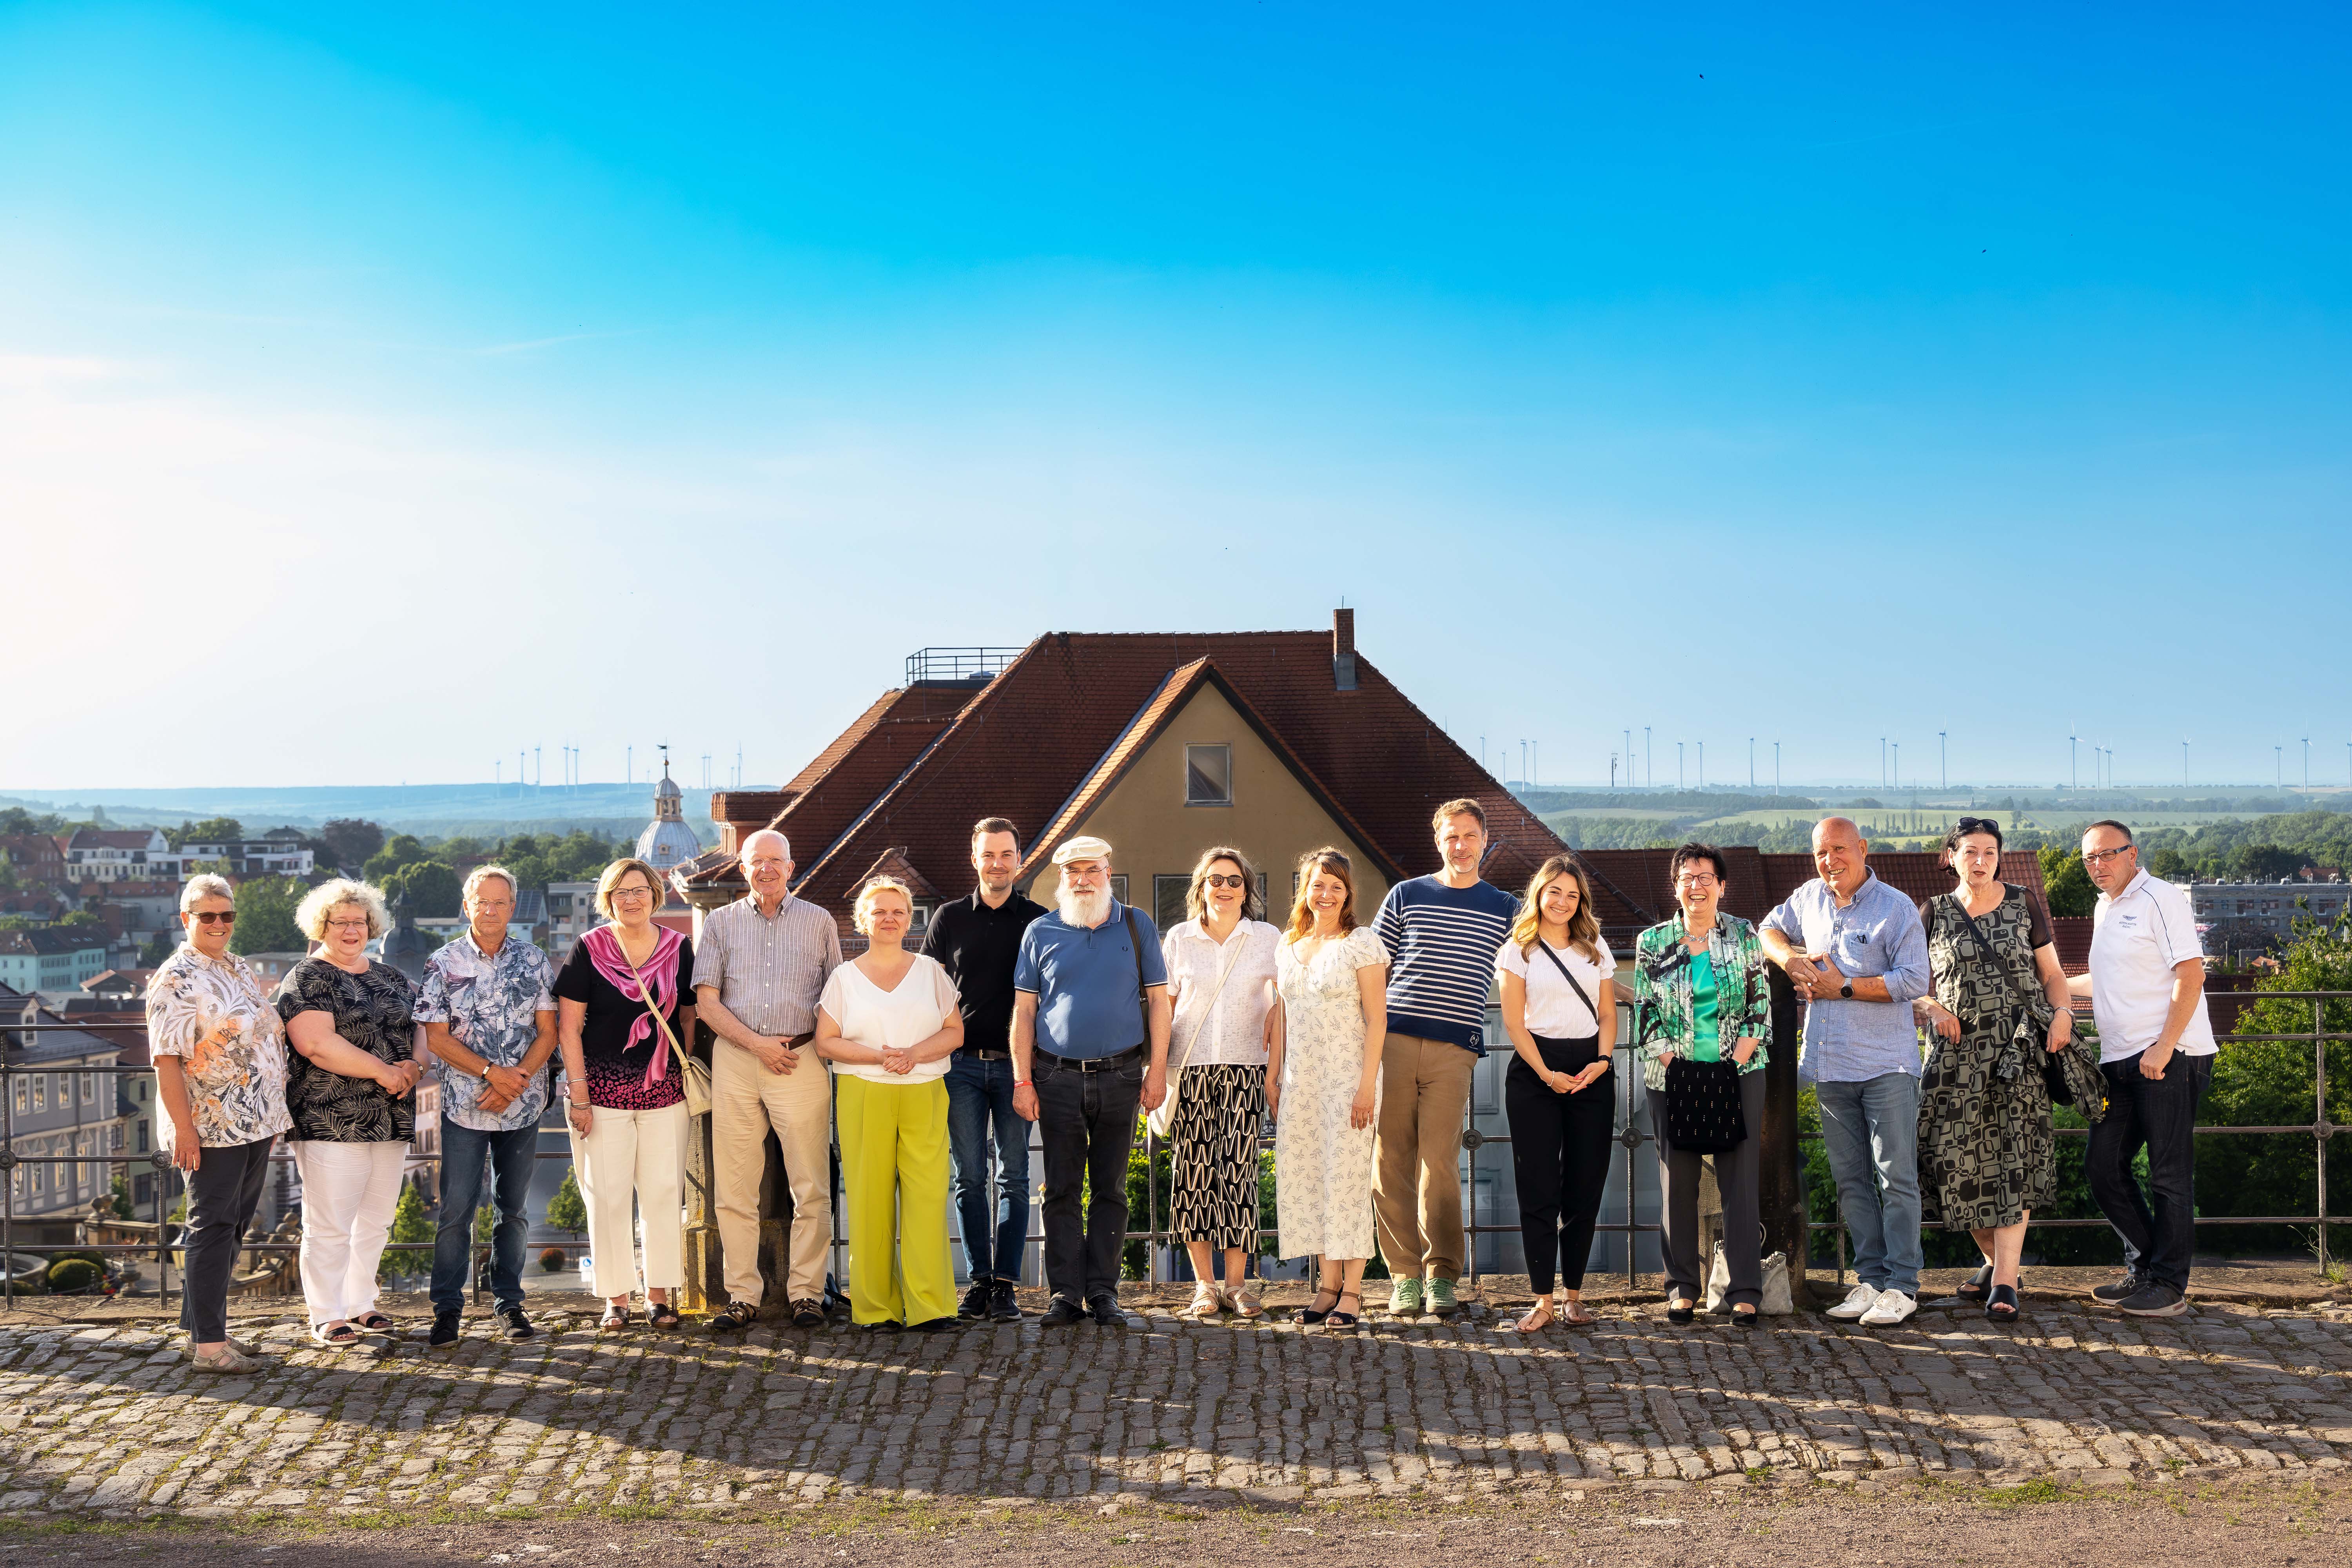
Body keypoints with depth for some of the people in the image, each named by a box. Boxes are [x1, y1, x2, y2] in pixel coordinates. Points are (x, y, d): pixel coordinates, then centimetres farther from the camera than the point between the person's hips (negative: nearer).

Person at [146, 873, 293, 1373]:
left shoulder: (239, 970, 15)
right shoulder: (176, 979, -11)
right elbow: (167, 1059, -16)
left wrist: (274, 1115, 20)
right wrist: (183, 1128, -22)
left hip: (255, 1124, 8)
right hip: (211, 1127, -8)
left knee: (233, 1226, 13)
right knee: (212, 1229, -5)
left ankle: (203, 1327, 22)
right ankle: (208, 1344, -1)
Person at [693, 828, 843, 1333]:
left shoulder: (819, 922, 11)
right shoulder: (721, 922, 12)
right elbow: (707, 1002, 5)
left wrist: (819, 1046, -3)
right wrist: (758, 1044, -6)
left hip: (801, 1059, -1)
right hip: (735, 1060, 1)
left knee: (811, 1186, -5)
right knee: (735, 1187, -1)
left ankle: (806, 1291, 2)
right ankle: (743, 1295, 4)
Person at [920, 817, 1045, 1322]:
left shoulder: (1038, 920, 6)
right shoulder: (949, 918, 8)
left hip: (1015, 1064, -1)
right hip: (963, 1063, 1)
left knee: (1014, 1177, -1)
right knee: (970, 1176, 2)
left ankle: (1005, 1283, 1)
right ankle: (980, 1280, 8)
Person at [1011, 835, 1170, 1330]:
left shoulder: (1137, 927, 7)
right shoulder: (1041, 932, 6)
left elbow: (1157, 999, 6)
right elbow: (1024, 1010, 6)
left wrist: (1157, 1069, -1)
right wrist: (1022, 1080, -1)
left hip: (1120, 1078, 0)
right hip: (1058, 1079, 0)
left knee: (1110, 1190, 4)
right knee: (1062, 1191, 2)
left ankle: (1103, 1293, 9)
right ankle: (1065, 1293, 7)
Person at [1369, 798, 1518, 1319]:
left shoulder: (1505, 910, 13)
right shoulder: (1406, 896, 12)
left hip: (1454, 1048, -1)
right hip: (1393, 1041, 1)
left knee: (1440, 1163, -6)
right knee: (1391, 1162, -1)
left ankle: (1442, 1278, 3)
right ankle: (1405, 1276, 6)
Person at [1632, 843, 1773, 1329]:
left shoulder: (1744, 937, 6)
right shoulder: (1652, 943, 7)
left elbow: (1761, 1005, 4)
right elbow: (1644, 1013, 6)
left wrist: (1737, 1060, -7)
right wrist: (1670, 1060, -8)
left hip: (1739, 1072, -1)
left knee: (1740, 1179, -4)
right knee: (1678, 1180, 2)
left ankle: (1745, 1290, -1)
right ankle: (1682, 1288, 11)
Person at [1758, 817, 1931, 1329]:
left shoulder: (1897, 908, -6)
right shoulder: (1810, 899, 11)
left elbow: (1914, 981, -12)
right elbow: (1770, 928, 28)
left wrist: (1844, 987, -13)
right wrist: (1791, 960, 6)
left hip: (1886, 1065, -6)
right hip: (1830, 1066, 6)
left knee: (1896, 1177, -5)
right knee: (1851, 1179, 8)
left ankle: (1902, 1286, -1)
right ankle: (1871, 1279, 15)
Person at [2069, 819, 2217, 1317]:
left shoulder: (2159, 899, -8)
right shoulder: (2104, 909, 19)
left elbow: (2190, 975, -15)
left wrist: (2162, 1047, -20)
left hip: (2169, 1057, -9)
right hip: (2121, 1060, 9)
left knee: (2169, 1174, -3)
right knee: (2103, 1167, 8)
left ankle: (2169, 1285, 3)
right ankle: (2144, 1267, 19)